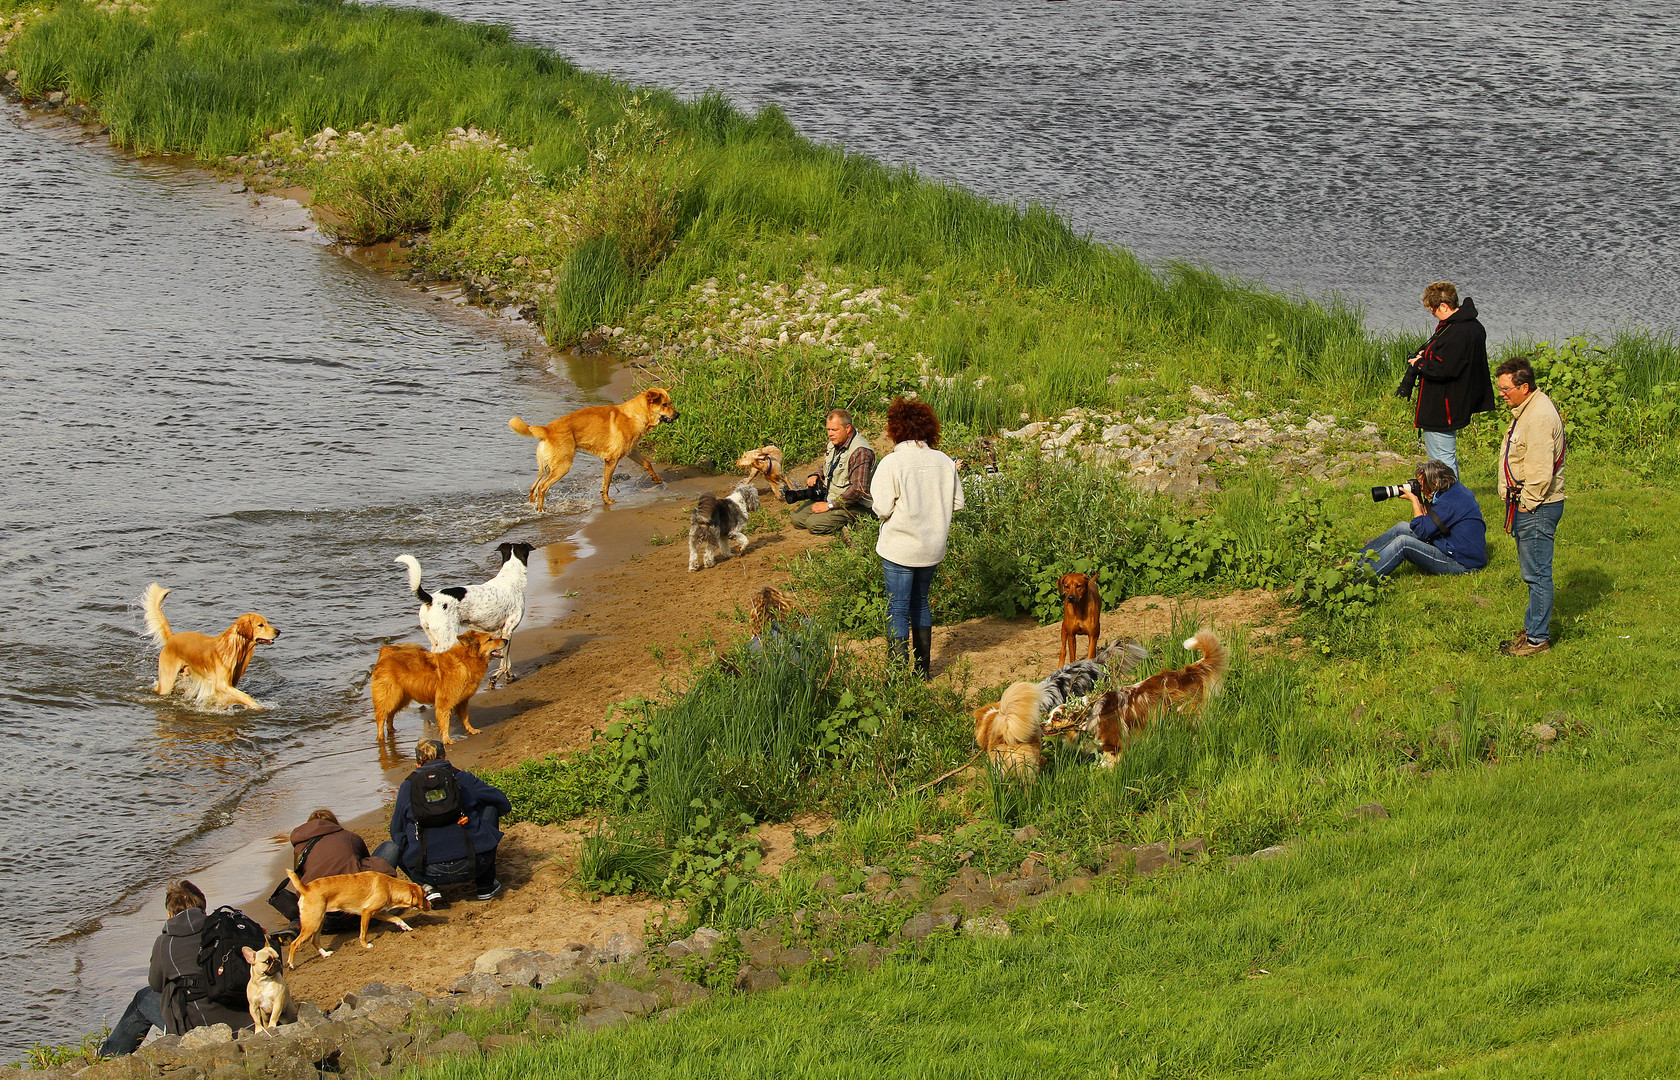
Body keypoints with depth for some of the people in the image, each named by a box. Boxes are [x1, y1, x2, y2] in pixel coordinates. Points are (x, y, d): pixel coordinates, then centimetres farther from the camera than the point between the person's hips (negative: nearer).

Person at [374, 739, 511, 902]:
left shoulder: (408, 786, 8)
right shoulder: (461, 777, 7)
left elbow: (397, 832, 18)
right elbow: (504, 804, 17)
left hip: (430, 874, 1)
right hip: (473, 866, -1)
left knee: (392, 847, 31)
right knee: (490, 807, 26)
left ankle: (427, 887, 5)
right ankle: (486, 886, 25)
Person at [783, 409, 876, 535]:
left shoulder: (860, 452, -24)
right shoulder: (834, 442, 6)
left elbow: (858, 489, -29)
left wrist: (829, 505, -24)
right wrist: (817, 476, 2)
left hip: (854, 505, -9)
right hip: (829, 495, 9)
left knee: (815, 524, -24)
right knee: (797, 518, -2)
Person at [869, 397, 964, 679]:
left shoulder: (892, 463, -17)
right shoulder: (944, 462, -3)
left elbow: (882, 507, -18)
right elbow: (957, 503, 3)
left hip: (899, 548, -5)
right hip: (932, 547, 5)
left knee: (897, 609, 2)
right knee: (920, 603, 19)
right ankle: (923, 669, 24)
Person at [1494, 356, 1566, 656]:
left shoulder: (1539, 418, -22)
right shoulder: (1527, 410, 12)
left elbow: (1540, 473, -25)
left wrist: (1525, 504, -15)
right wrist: (1517, 504, 18)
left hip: (1537, 508, -11)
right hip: (1528, 504, 11)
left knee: (1537, 573, -3)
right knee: (1532, 572, 18)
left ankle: (1537, 639, 2)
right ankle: (1533, 629, 27)